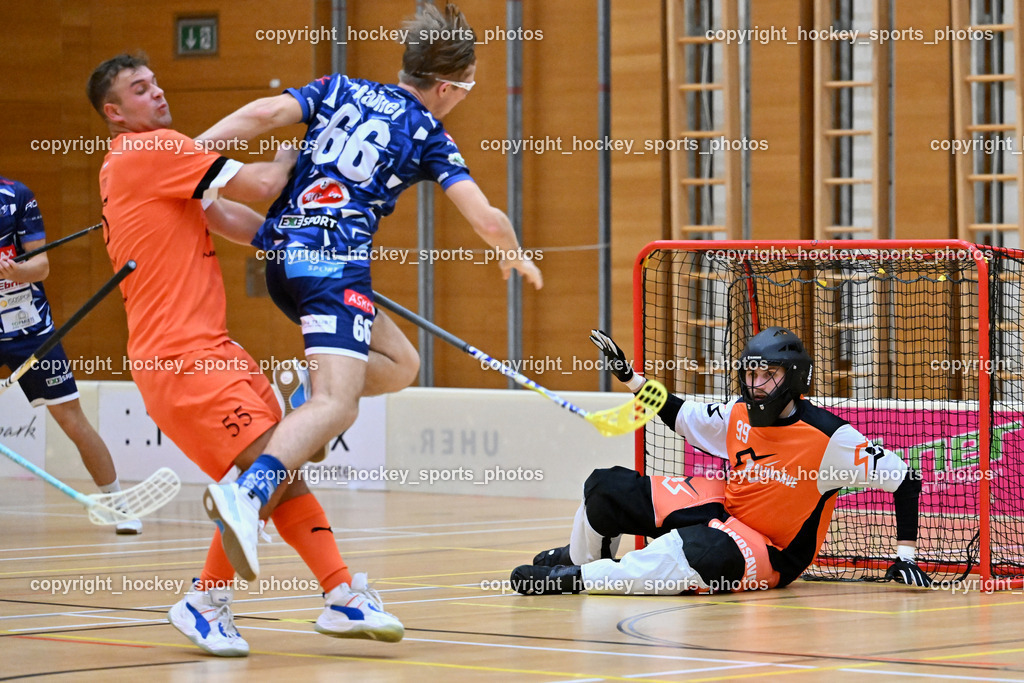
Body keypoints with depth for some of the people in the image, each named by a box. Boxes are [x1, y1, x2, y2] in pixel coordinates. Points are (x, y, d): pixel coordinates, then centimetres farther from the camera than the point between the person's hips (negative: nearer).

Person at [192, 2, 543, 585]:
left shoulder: (340, 89, 18)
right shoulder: (428, 135, 5)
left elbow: (266, 113, 2)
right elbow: (486, 219, 0)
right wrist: (517, 258, 21)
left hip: (281, 252, 7)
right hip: (336, 259, -7)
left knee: (400, 364, 21)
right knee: (337, 407, -21)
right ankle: (246, 494, -46)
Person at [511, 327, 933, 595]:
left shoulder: (827, 436, -21)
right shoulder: (738, 415, -3)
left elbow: (903, 479, -16)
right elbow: (680, 417, 16)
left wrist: (905, 555, -17)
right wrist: (629, 376, 9)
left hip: (772, 555, -6)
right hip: (722, 510, 6)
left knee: (710, 553, -42)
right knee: (607, 488, -4)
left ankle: (581, 578, -33)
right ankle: (580, 558, 27)